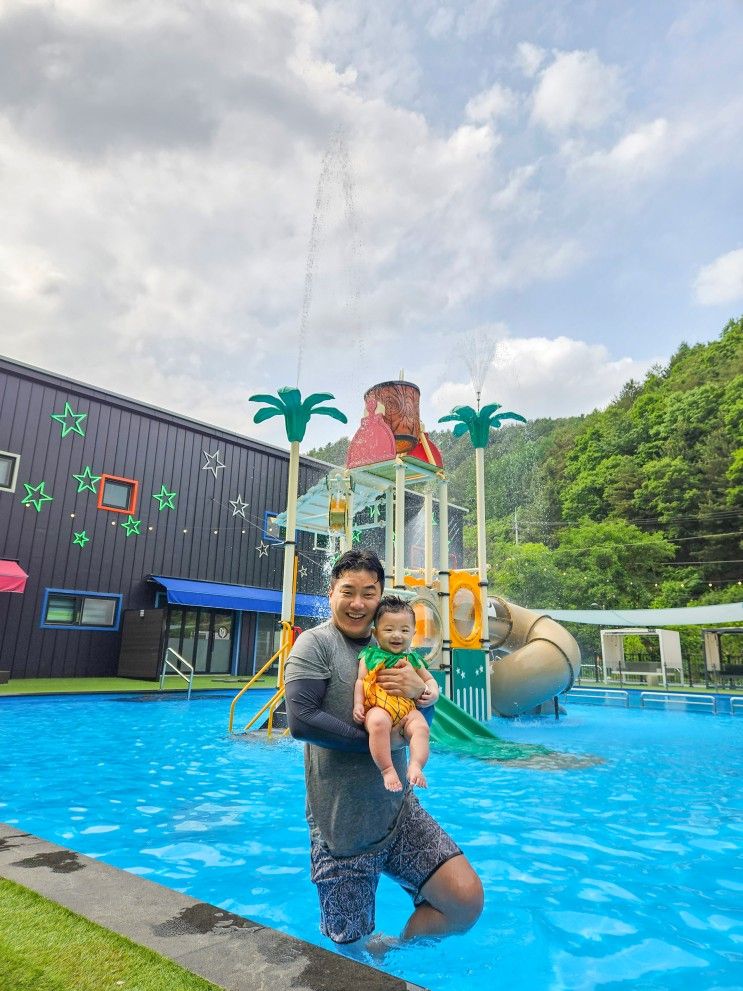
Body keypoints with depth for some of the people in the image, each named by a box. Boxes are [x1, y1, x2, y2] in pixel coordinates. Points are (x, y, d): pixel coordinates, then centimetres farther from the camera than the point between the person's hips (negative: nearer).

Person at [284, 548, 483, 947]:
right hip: (342, 827, -5)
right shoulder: (315, 644, -10)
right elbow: (301, 720, -22)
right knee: (352, 946, 8)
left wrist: (420, 691, -11)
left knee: (467, 900, -1)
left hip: (398, 810, 5)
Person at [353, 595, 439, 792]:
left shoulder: (413, 659, 19)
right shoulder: (370, 656, 11)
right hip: (378, 708, -3)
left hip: (408, 709, 3)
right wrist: (358, 704, -8)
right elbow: (360, 681, 6)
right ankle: (387, 770, -27)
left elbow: (429, 679, 26)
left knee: (421, 727, -27)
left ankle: (415, 765, -23)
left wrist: (433, 692, 4)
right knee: (378, 722, -35)